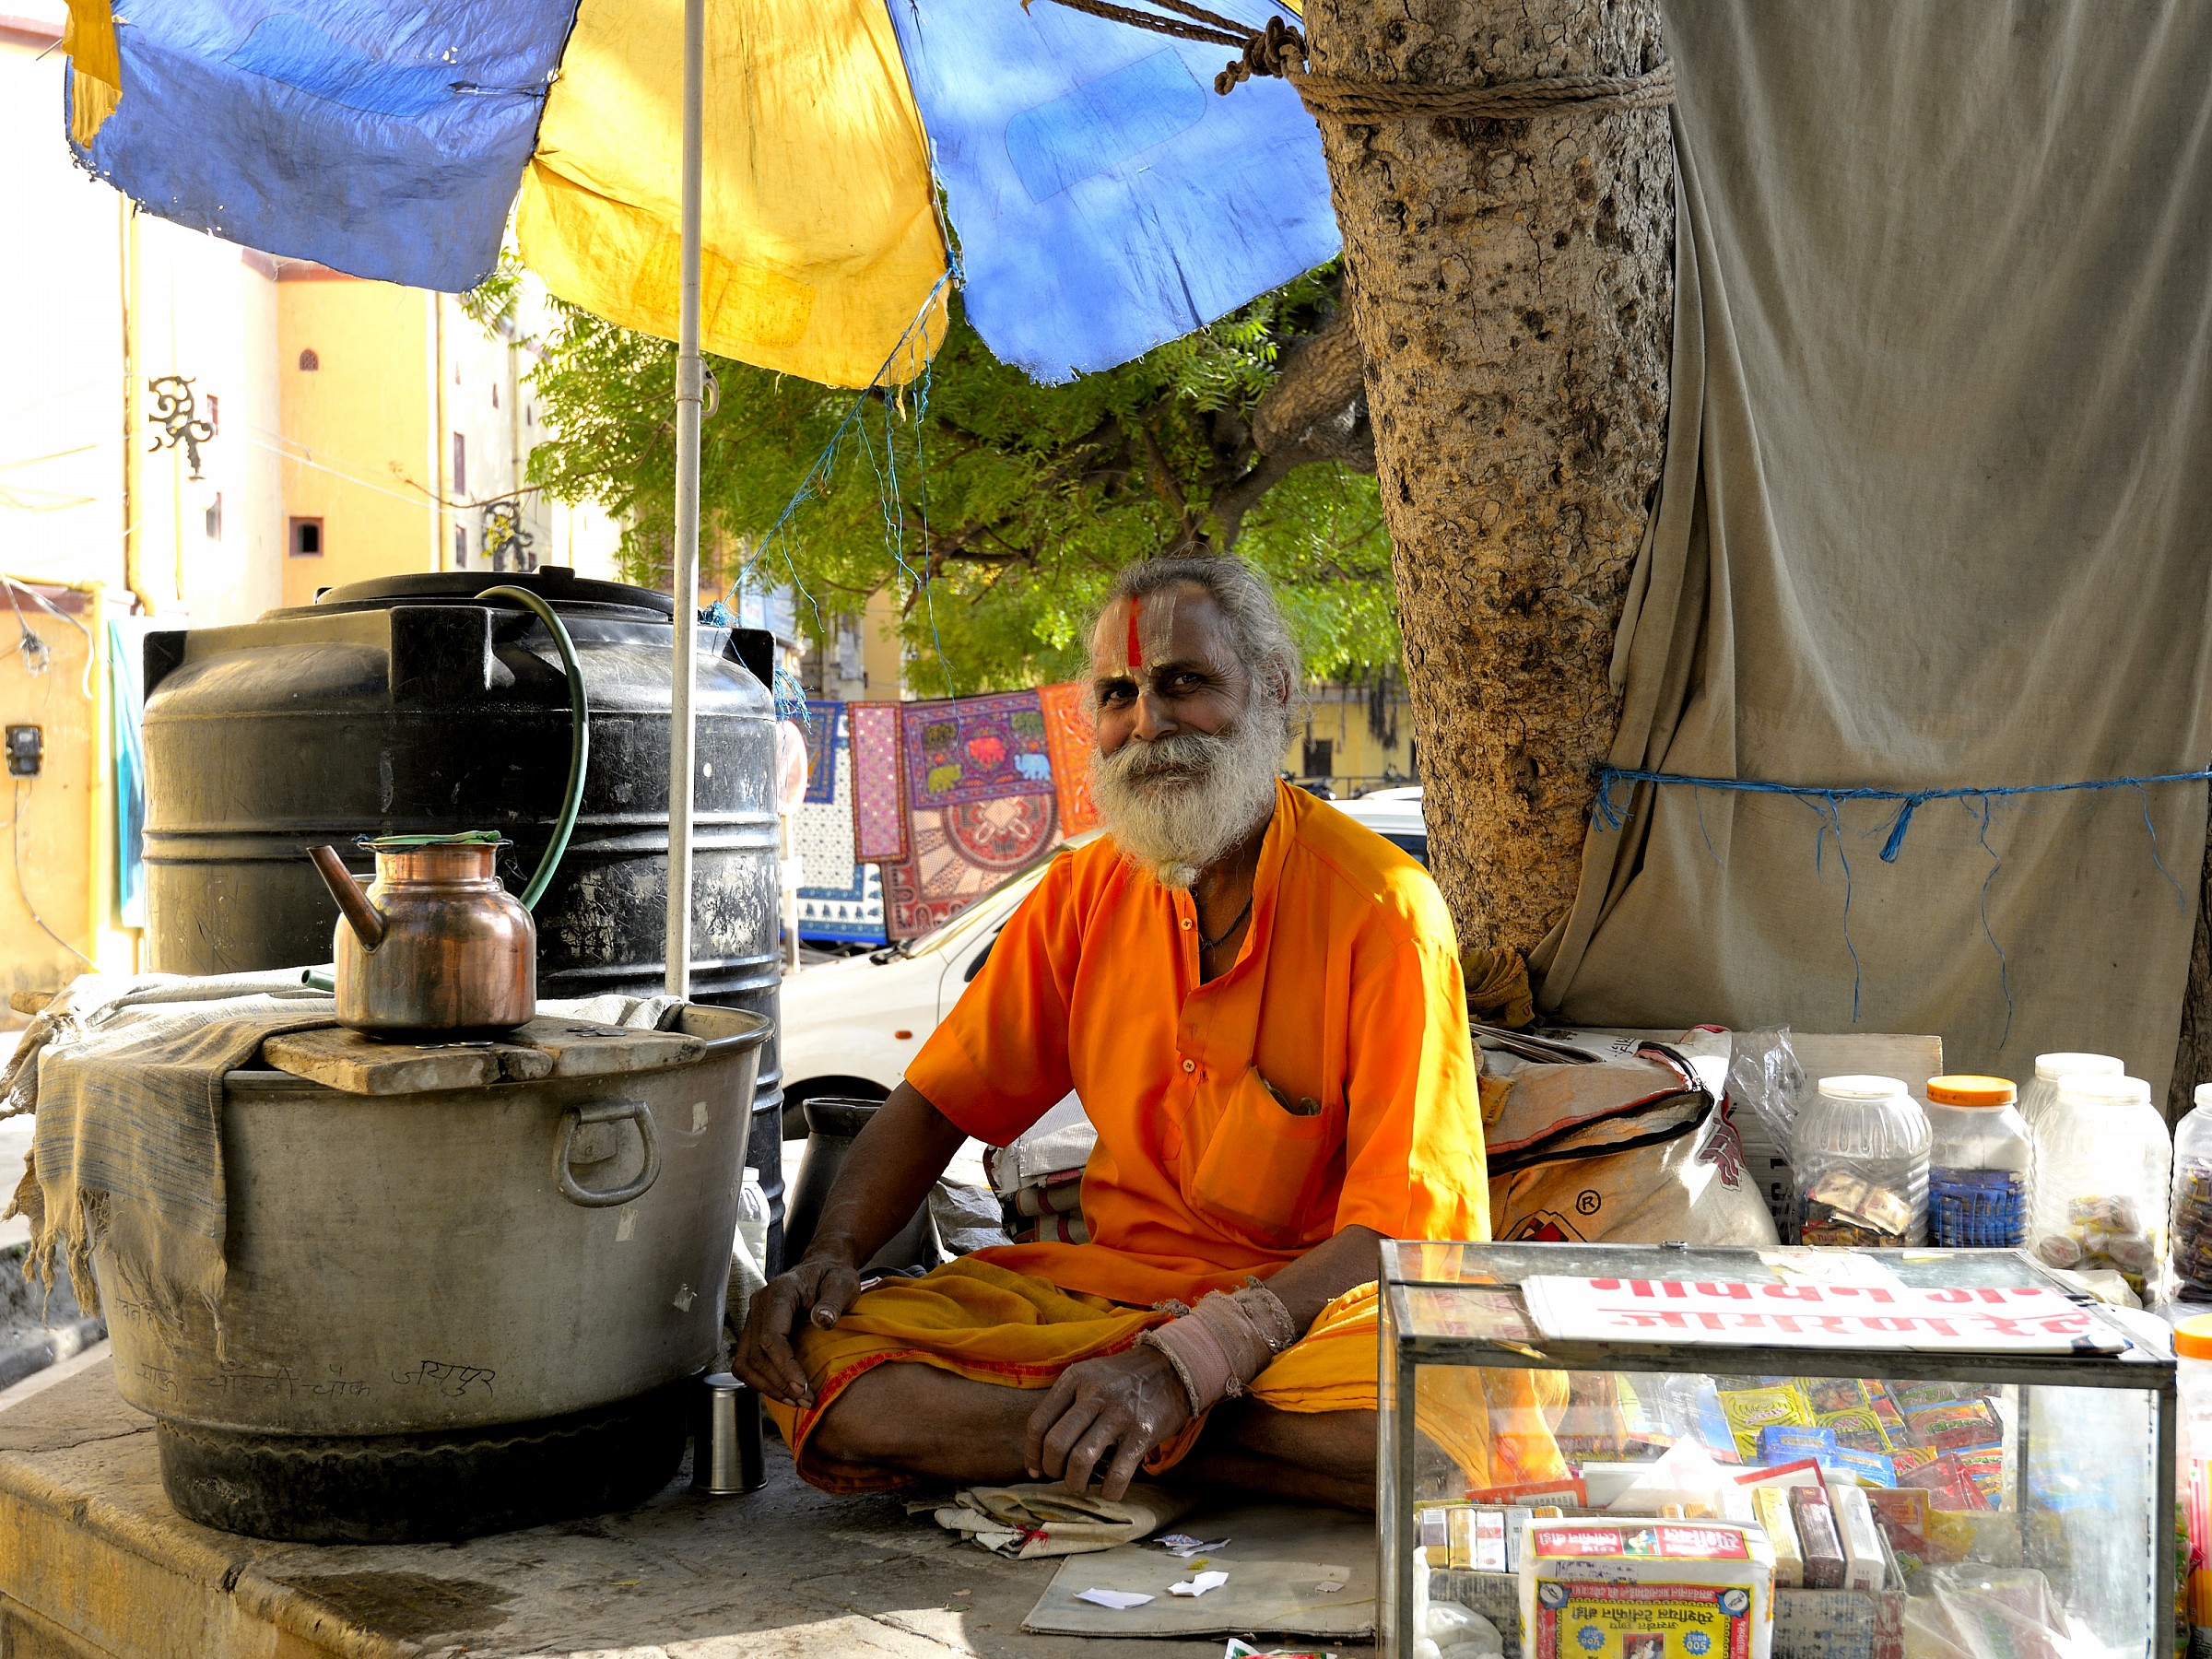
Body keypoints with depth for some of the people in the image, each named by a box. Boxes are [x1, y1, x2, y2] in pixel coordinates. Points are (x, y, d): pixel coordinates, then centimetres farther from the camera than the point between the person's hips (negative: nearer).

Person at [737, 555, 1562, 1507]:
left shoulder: (1382, 908, -12)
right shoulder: (1084, 891, 5)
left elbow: (1401, 1230, -17)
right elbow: (938, 1100, 11)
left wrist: (1188, 1363, -28)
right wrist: (832, 1254, -9)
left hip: (1323, 1305, -3)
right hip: (1110, 1280, 4)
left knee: (1450, 1426, -38)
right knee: (813, 1366, -19)